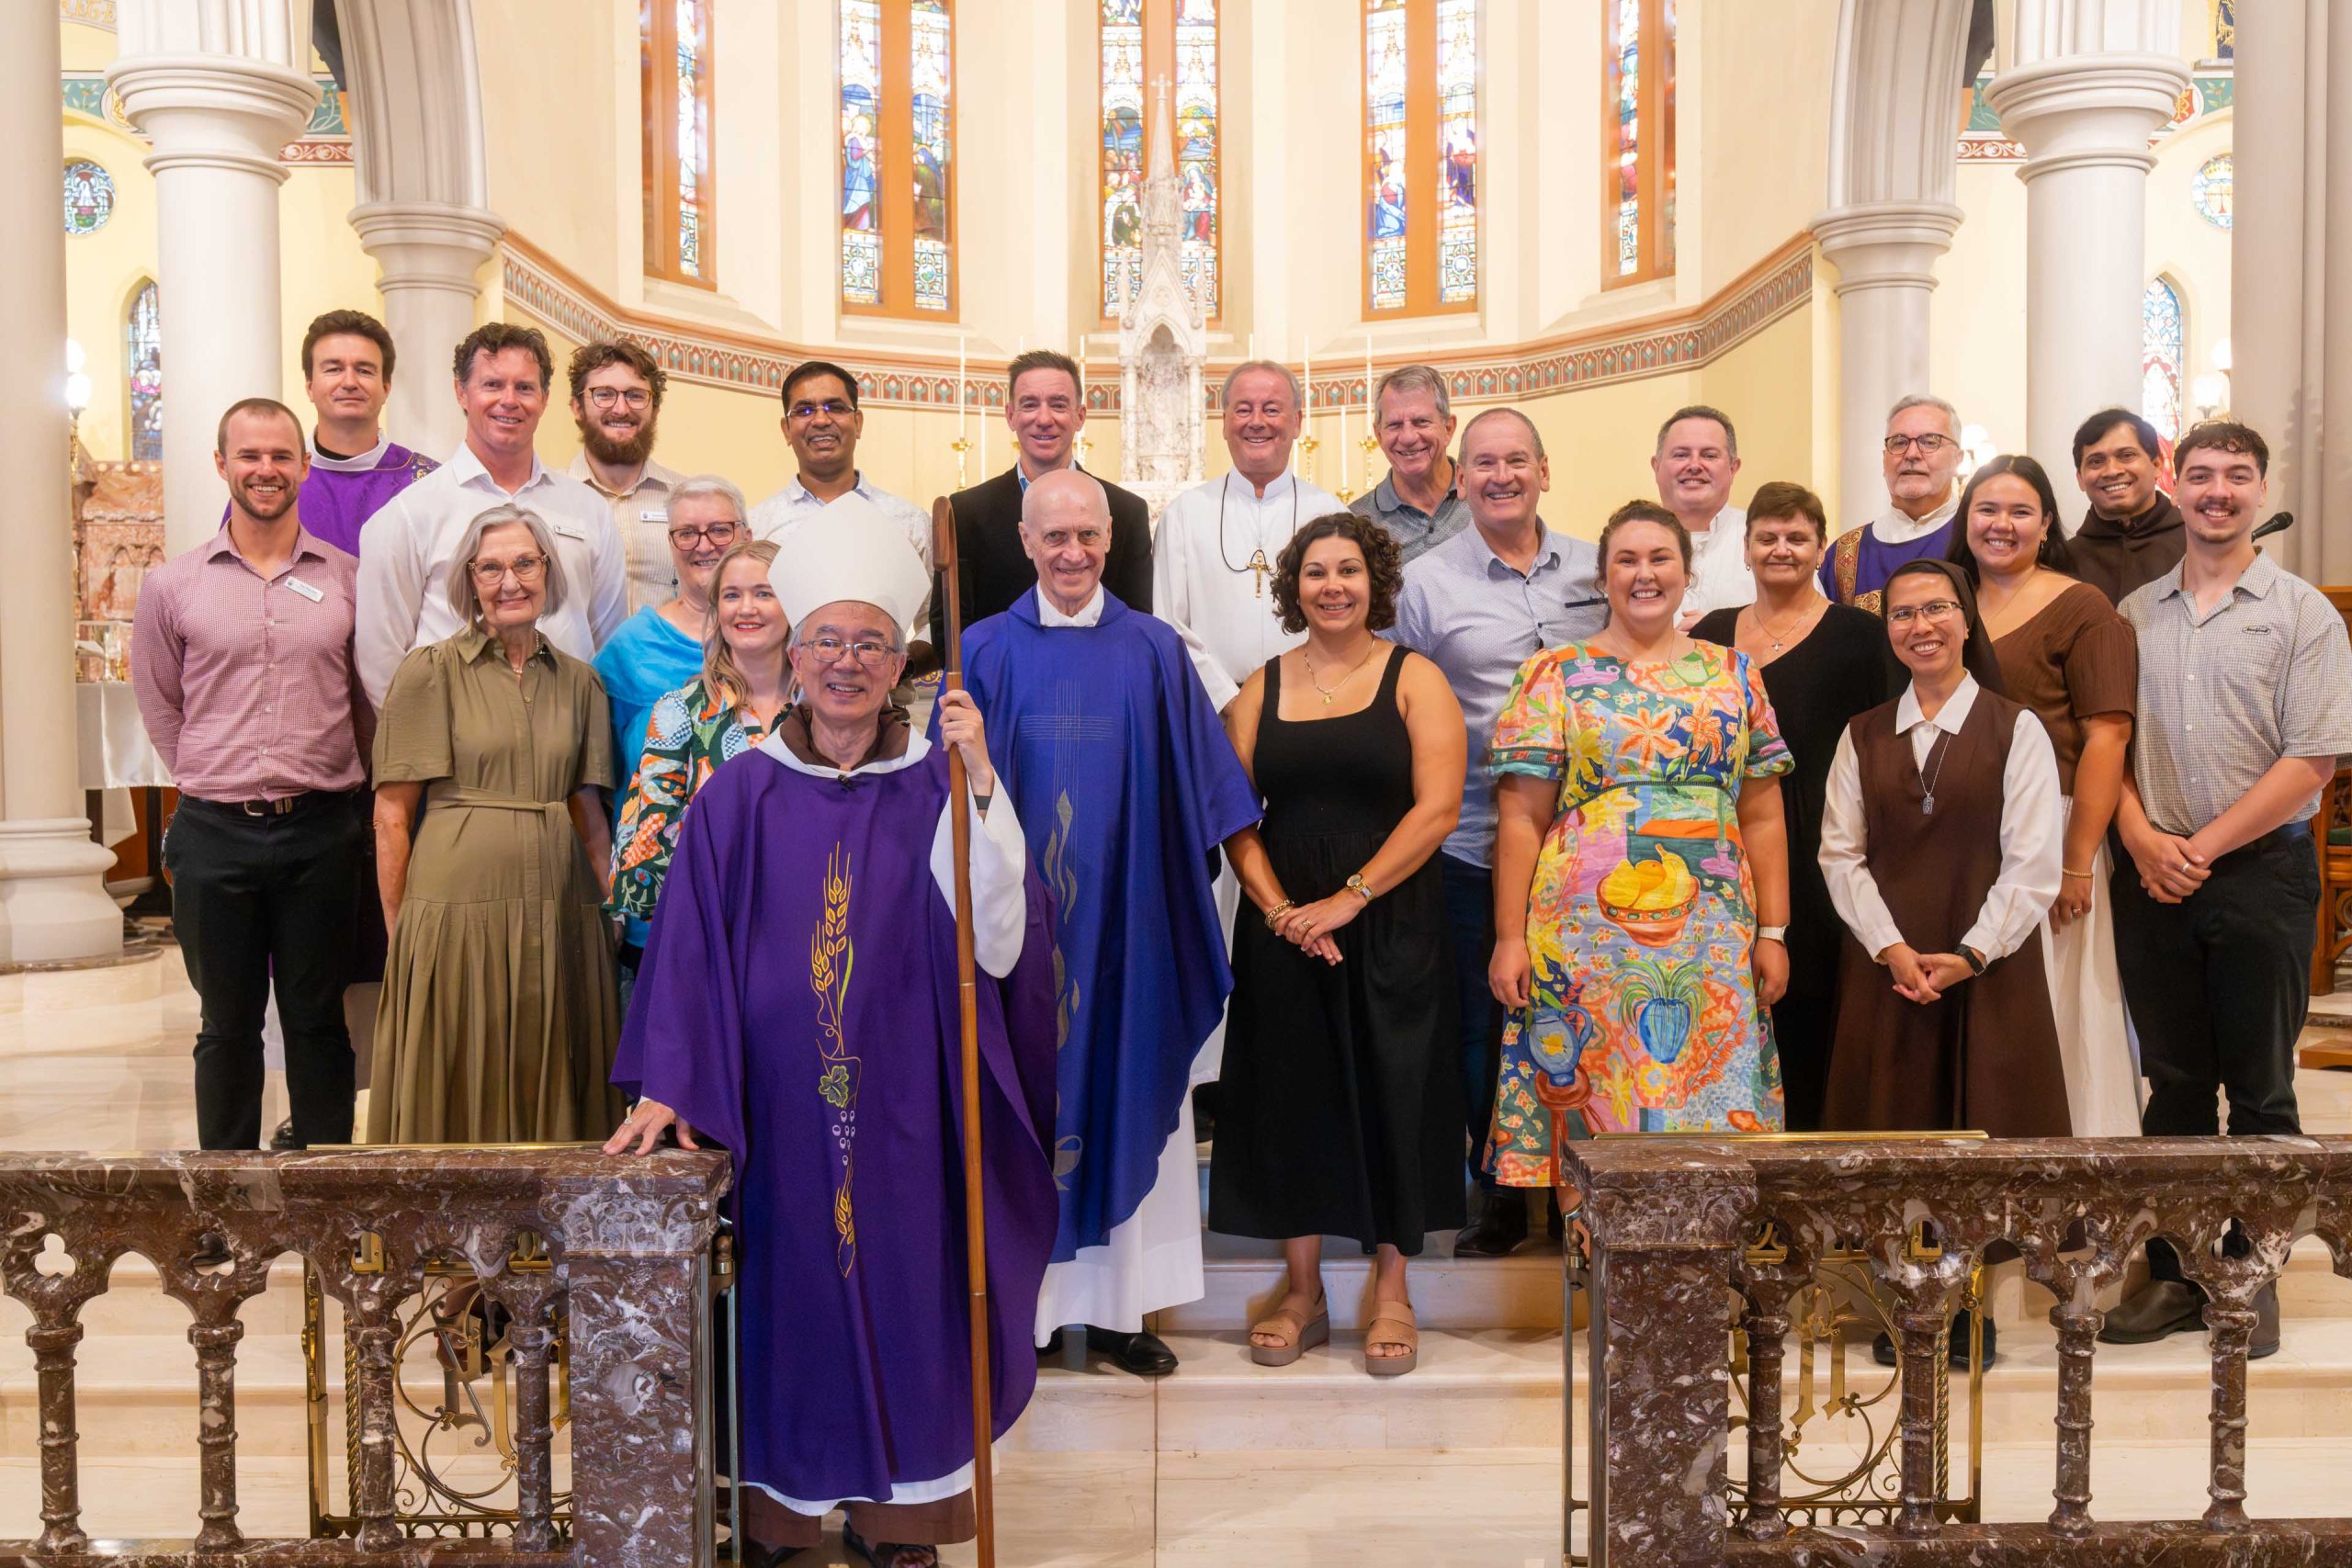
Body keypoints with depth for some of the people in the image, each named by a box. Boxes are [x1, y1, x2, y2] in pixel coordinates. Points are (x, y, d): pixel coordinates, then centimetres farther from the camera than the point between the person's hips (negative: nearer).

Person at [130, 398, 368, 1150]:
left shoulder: (350, 577, 2)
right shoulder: (171, 585, 4)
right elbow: (161, 708, 12)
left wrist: (327, 783, 5)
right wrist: (218, 783, 8)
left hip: (322, 831, -1)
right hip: (215, 834, 1)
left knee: (318, 1021, 8)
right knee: (227, 1024, 11)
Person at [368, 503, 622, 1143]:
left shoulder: (578, 681, 11)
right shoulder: (430, 671, 0)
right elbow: (391, 815, -2)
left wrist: (611, 911, 4)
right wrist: (401, 936, -5)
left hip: (559, 917, 3)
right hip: (457, 912, -3)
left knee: (552, 1098, 10)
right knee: (457, 1098, 5)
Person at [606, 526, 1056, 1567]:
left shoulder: (938, 790, 1)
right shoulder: (742, 796, 1)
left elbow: (998, 939, -11)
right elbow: (690, 948, 0)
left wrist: (980, 784, -18)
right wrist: (667, 1087, -7)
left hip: (901, 1102, 0)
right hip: (779, 1101, 0)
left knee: (900, 1287, 8)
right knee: (789, 1292, 7)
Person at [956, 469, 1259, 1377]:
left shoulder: (1154, 651, 5)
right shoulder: (986, 652, 4)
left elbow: (1197, 794, 6)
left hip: (1123, 917, 1)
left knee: (1126, 1095, 5)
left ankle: (1118, 1305, 17)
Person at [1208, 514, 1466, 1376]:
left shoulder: (1415, 680, 1)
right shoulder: (1262, 688, 9)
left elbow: (1438, 806, -10)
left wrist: (1346, 898, -16)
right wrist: (1277, 905, -12)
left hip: (1391, 925, -2)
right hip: (1284, 928, 2)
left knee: (1389, 1093, 3)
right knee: (1291, 1095, 6)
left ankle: (1391, 1289, 19)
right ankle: (1303, 1293, 19)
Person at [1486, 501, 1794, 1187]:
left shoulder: (1733, 674, 13)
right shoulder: (1554, 677, 5)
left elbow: (1761, 818, 11)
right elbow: (1520, 820, -1)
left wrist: (1773, 933, 5)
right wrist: (1510, 937, -7)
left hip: (1711, 942, 2)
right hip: (1588, 936, -2)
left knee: (1712, 1101, 3)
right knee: (1592, 1104, 0)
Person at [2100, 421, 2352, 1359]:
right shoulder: (2134, 614, 9)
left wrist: (2204, 846, -12)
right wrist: (2142, 839, -8)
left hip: (2260, 871, -3)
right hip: (2153, 880, 3)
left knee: (2259, 1089, 5)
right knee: (2172, 1084, 10)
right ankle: (2173, 1274, 19)